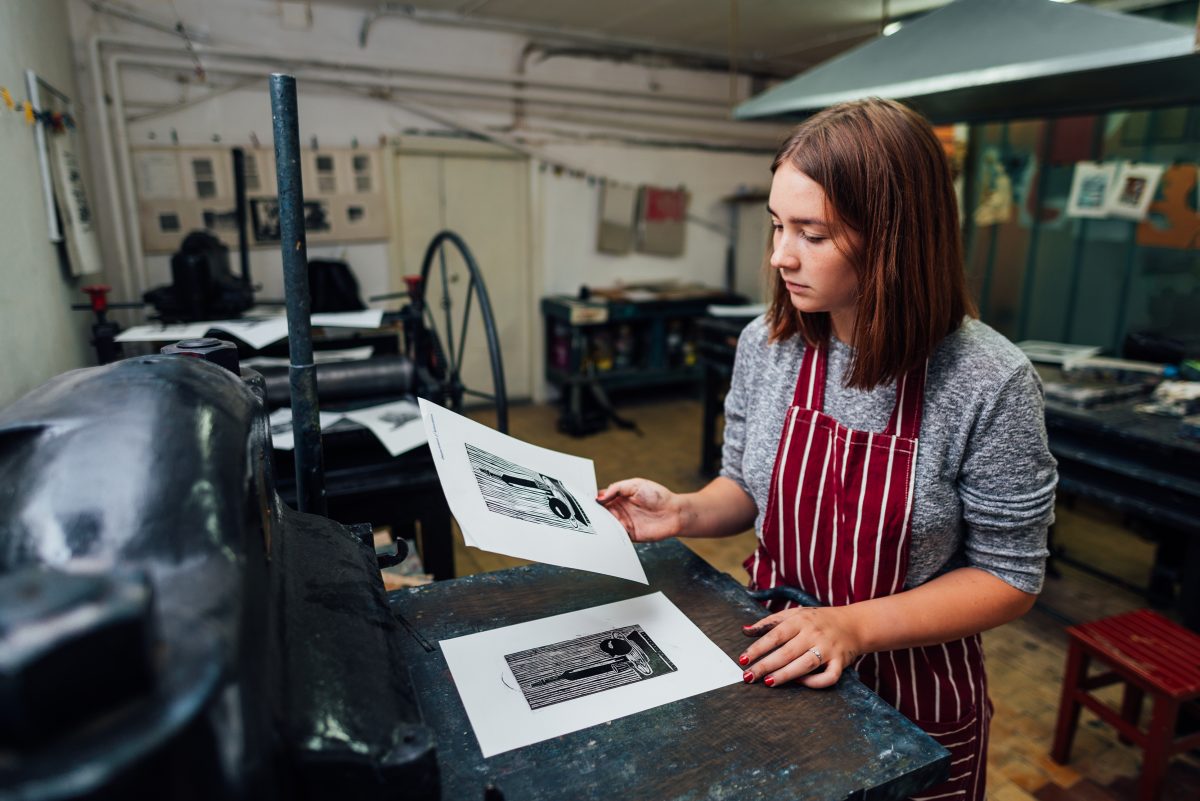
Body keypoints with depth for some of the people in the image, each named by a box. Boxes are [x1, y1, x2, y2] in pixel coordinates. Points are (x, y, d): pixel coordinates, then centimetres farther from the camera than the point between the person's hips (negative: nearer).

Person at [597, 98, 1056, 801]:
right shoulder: (765, 346, -11)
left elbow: (1009, 578, -14)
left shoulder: (990, 382, -23)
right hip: (772, 668, 4)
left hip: (913, 697, -3)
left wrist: (856, 626, -25)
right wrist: (685, 513, -17)